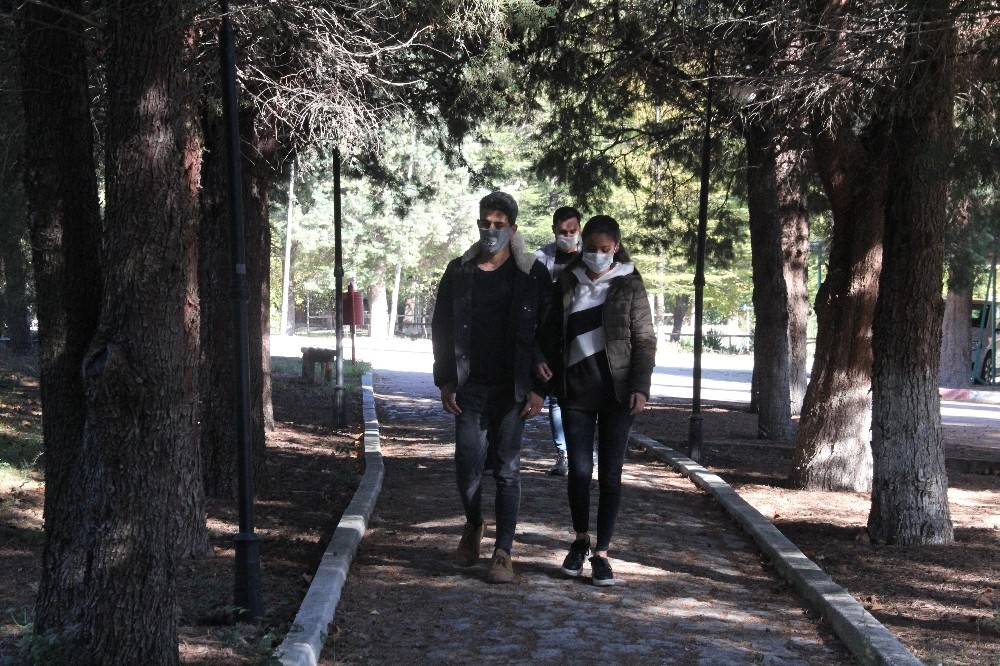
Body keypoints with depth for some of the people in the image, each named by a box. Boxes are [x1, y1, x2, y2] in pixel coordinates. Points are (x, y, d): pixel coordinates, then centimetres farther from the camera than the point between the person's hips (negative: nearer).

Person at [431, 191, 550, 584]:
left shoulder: (532, 275, -1)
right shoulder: (458, 272, 6)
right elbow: (441, 328, 10)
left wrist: (539, 388, -6)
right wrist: (445, 382, 3)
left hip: (511, 389, -1)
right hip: (469, 388, 2)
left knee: (507, 470, 1)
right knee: (467, 467, 0)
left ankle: (503, 552, 9)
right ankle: (473, 525, 30)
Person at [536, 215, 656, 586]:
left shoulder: (630, 284, 0)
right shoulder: (568, 282, 7)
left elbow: (644, 340, -1)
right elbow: (551, 328, 15)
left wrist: (640, 387, -12)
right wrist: (541, 358, -4)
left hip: (616, 392, -2)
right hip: (576, 390, 2)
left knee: (610, 474, 1)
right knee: (579, 470, 2)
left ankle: (601, 553, 12)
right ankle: (581, 540, 24)